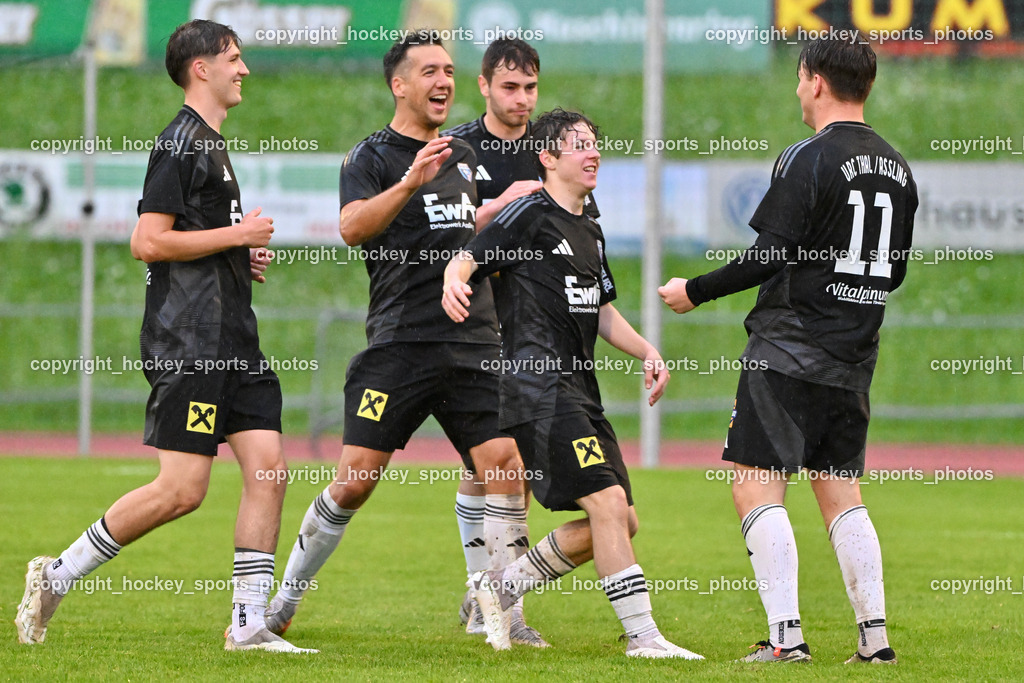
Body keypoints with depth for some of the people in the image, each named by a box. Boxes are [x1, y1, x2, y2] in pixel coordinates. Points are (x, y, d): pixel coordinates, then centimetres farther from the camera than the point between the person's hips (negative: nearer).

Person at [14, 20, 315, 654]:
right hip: (189, 344, -10)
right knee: (181, 490, -12)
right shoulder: (181, 143, -10)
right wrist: (236, 235, -12)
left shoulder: (211, 144, 21)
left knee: (269, 471, 0)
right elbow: (148, 242, -18)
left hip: (233, 340, 10)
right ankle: (56, 576, 0)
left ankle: (250, 624, 1)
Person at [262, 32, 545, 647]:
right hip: (400, 341, -5)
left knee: (507, 467, -10)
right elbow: (352, 227, -21)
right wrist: (410, 182, -32)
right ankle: (284, 603, 11)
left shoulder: (464, 157, 19)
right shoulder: (373, 156, -2)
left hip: (473, 342, 5)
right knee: (355, 482, -6)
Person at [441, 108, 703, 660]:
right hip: (538, 385, -9)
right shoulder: (530, 214, -4)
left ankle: (503, 584, 19)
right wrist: (454, 282, -34)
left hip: (579, 395, 9)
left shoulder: (590, 232, 21)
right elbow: (467, 258, -11)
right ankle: (643, 635, -14)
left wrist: (648, 354, 19)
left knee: (620, 521, 6)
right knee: (608, 504, -16)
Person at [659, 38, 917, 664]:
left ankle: (786, 636, -12)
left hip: (788, 350, -7)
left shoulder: (810, 159, -12)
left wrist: (696, 292, -5)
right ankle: (875, 636, 5)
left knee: (756, 486, -4)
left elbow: (769, 255, -16)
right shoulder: (897, 169, 11)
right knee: (841, 491, 13)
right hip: (854, 356, 7)